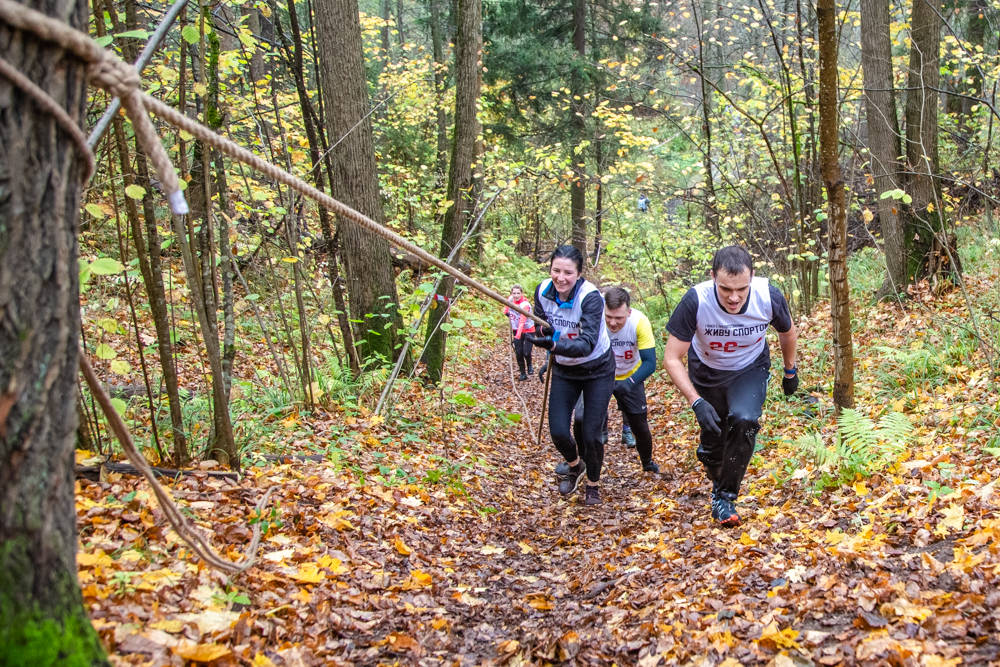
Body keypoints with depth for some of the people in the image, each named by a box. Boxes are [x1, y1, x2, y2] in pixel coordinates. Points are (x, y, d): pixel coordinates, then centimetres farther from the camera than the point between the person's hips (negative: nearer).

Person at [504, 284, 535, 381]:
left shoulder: (525, 304, -27)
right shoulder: (511, 299, -8)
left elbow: (522, 321, -35)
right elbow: (506, 309, 19)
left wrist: (518, 336, -41)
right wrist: (506, 312, -2)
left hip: (528, 330, -5)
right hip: (516, 330, 5)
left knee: (526, 353, -13)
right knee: (518, 353, 0)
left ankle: (529, 366, 21)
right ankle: (523, 374, 13)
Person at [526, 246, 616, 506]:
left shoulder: (591, 297, -29)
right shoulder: (543, 292, -14)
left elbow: (588, 344, -40)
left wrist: (553, 345, -54)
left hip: (596, 370, -4)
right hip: (564, 370, 4)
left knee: (591, 435, -6)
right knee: (558, 432, -5)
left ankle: (593, 484, 23)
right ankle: (575, 466, 29)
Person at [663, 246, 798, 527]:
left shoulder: (769, 297, -29)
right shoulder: (695, 301, -35)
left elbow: (787, 332, -4)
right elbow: (672, 358, -26)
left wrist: (790, 371, 10)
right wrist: (696, 403, -35)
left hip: (751, 369, 0)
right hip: (707, 372, 0)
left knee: (744, 420, -26)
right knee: (713, 442, 6)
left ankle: (725, 496, -8)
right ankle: (718, 482, 42)